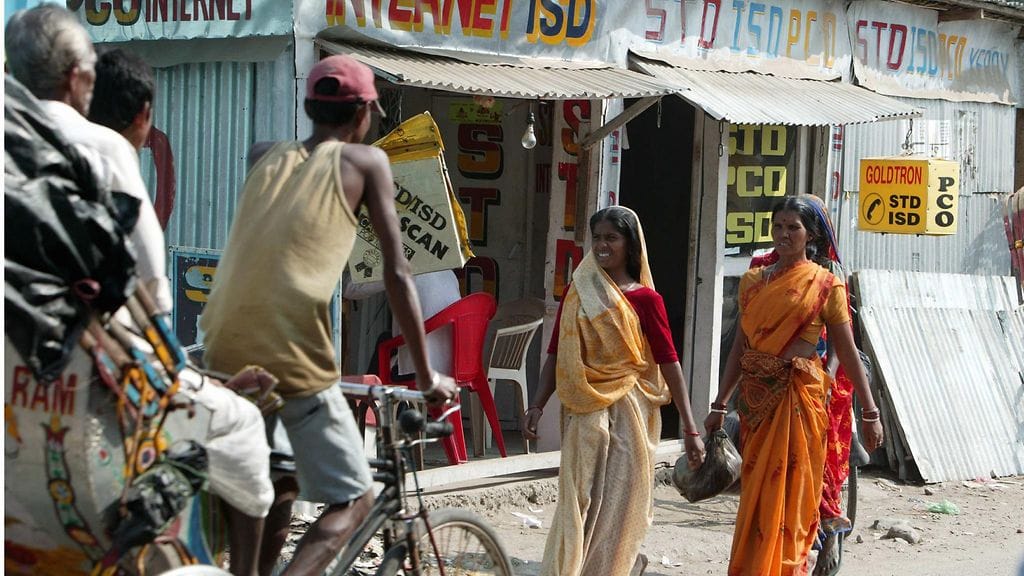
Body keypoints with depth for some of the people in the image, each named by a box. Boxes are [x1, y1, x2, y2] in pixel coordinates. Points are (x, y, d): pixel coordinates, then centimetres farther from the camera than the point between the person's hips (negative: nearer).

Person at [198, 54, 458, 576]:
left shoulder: (264, 157, 18)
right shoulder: (365, 161, 6)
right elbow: (397, 276, 4)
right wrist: (426, 377, 9)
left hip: (225, 351, 5)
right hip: (292, 358, -5)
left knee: (281, 481, 27)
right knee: (353, 499, 8)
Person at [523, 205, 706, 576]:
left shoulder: (645, 299, -2)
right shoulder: (578, 293, 7)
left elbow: (669, 363, -4)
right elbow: (557, 354, 7)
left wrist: (690, 428, -7)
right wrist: (537, 406, -3)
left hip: (627, 410, -2)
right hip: (585, 412, 2)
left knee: (619, 503, 2)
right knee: (578, 501, 0)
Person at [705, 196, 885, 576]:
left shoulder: (825, 285, -3)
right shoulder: (754, 281, 9)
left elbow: (848, 353, -4)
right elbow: (740, 347, 13)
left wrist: (870, 412, -6)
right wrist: (719, 405, 13)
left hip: (797, 398, -4)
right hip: (756, 397, 4)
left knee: (788, 495, -2)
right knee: (755, 496, 10)